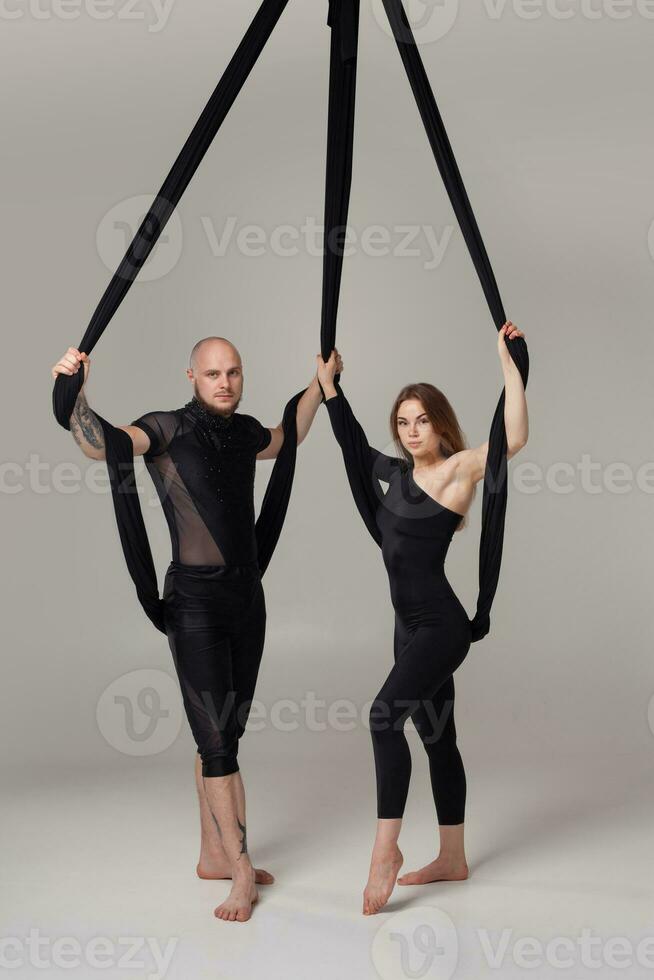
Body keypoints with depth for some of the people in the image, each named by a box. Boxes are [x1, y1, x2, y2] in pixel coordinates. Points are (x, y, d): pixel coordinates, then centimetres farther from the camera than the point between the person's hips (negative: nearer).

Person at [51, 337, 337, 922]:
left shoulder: (242, 430, 9)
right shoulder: (169, 429, -10)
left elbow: (283, 441, 33)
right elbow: (99, 443, -27)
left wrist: (319, 386, 33)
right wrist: (76, 392, -43)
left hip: (247, 594, 7)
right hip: (196, 600, -6)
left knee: (224, 733, 13)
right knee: (216, 737, -6)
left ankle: (213, 856, 23)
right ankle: (241, 871, 0)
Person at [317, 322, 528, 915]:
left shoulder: (458, 469, -10)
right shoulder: (397, 473, 10)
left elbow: (515, 438, -26)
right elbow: (354, 446, 26)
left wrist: (508, 361, -27)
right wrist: (330, 385, 25)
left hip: (441, 626, -8)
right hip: (411, 625, 8)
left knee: (385, 716, -22)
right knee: (437, 737, 12)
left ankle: (386, 849, -16)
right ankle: (452, 860, 21)